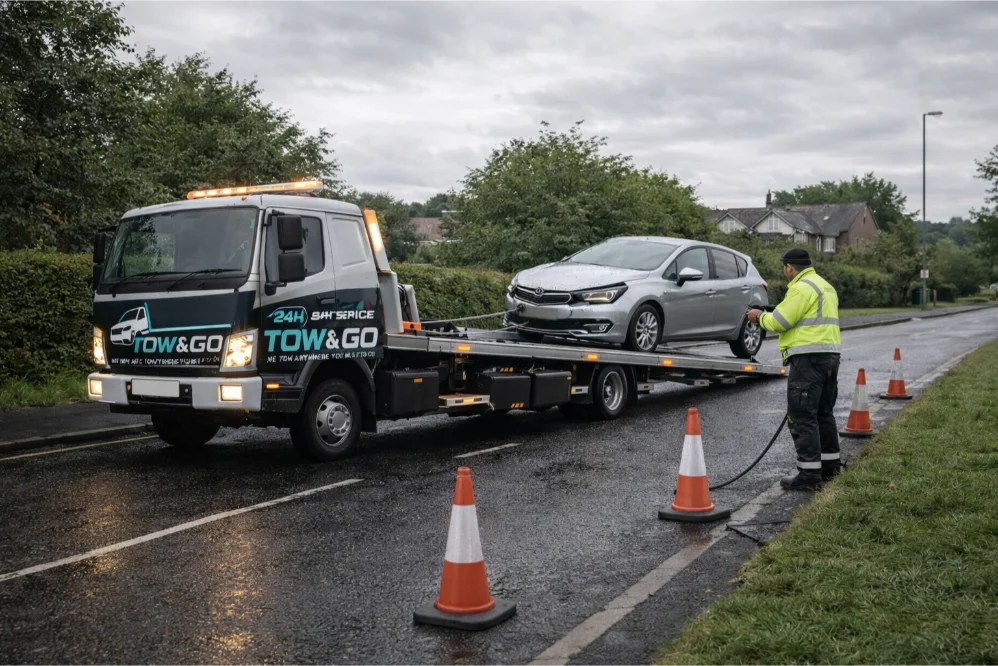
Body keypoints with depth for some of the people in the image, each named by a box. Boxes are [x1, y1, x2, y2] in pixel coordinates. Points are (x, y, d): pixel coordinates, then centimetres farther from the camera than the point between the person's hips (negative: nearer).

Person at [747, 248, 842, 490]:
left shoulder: (801, 288, -11)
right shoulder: (825, 286, 20)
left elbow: (780, 321, -14)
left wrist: (760, 316, 5)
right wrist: (770, 315, 19)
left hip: (809, 358, -10)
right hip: (830, 355, 10)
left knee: (802, 417, -7)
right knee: (823, 413, 18)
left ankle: (809, 474, -7)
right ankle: (830, 465, 26)